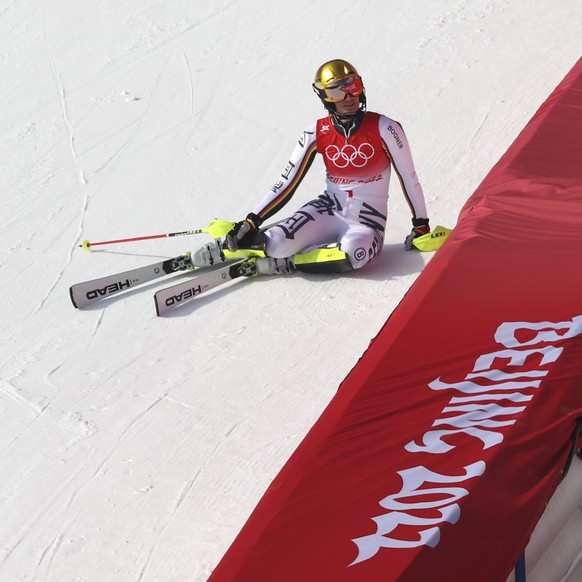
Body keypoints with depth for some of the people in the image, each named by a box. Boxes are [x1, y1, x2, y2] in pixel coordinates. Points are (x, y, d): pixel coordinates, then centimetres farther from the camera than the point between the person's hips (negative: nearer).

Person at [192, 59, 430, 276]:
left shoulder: (383, 128, -13)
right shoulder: (317, 134, -6)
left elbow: (408, 178, -5)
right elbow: (287, 183, -3)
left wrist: (421, 225, -1)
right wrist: (252, 221, -11)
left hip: (368, 220, -2)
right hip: (329, 209, 2)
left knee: (352, 254, -40)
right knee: (279, 244, -29)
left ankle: (282, 264, -21)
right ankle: (235, 244, 1)